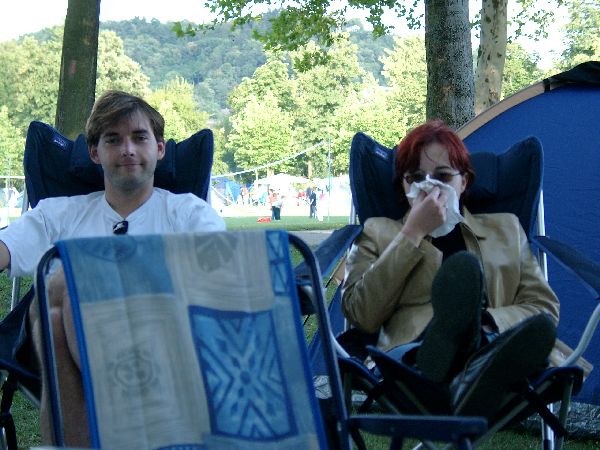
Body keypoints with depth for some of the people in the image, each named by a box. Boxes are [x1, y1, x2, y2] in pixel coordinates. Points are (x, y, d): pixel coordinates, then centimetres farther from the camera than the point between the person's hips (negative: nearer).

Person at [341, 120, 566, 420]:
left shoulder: (505, 229, 29)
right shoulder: (379, 233, 24)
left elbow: (544, 306, 19)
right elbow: (362, 316, 7)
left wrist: (483, 320, -2)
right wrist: (413, 233, 4)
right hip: (413, 359, -2)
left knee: (540, 328, -35)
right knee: (462, 265, -32)